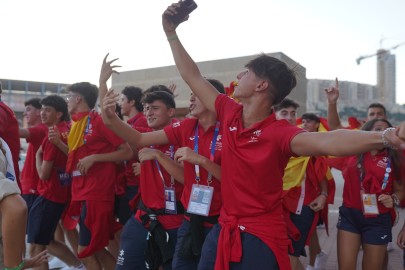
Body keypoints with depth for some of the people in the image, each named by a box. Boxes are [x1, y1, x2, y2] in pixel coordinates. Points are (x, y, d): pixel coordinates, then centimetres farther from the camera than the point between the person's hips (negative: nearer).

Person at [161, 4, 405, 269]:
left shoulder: (279, 132, -19)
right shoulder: (231, 114, -1)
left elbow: (326, 141, -39)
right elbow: (193, 77, 10)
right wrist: (171, 33, 13)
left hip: (261, 238, -6)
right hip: (223, 230, 6)